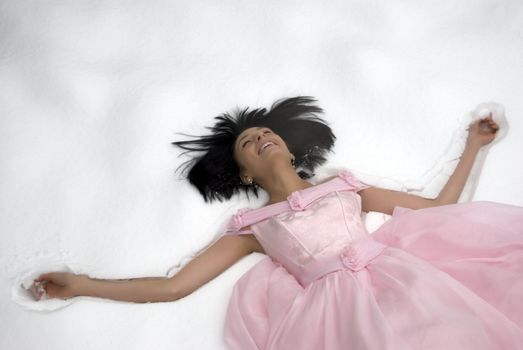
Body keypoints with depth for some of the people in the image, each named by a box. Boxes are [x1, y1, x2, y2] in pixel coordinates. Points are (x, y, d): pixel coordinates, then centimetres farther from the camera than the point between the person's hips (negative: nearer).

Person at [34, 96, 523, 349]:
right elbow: (172, 286, 13)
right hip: (340, 303, -2)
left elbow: (439, 208, 25)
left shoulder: (345, 186, 24)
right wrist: (80, 284, 10)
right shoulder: (252, 225, 18)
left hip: (394, 277, 3)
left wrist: (472, 146, 29)